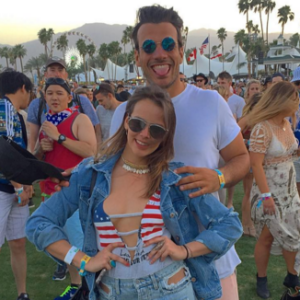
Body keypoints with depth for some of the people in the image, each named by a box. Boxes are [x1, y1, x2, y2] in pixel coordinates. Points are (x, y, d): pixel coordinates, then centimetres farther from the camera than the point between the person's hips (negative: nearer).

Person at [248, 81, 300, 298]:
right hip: (269, 191, -7)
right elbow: (256, 164, -22)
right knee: (267, 237, 6)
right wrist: (266, 195, -23)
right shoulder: (262, 128, -21)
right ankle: (262, 279, 25)